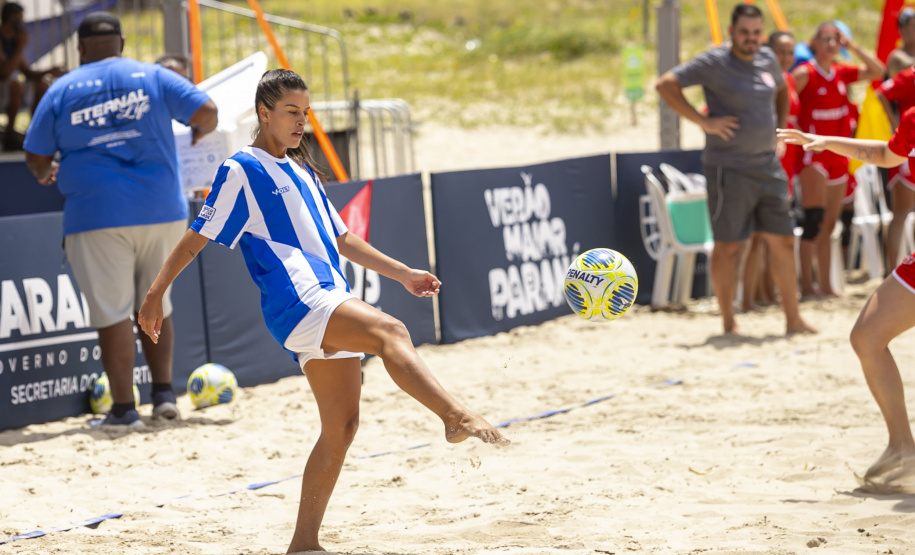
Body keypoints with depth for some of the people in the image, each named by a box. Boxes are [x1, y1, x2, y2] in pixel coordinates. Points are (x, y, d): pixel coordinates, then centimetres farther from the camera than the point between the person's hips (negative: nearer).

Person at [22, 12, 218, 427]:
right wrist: (200, 131, 21)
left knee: (112, 312, 0)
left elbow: (36, 157, 7)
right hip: (161, 210, 2)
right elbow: (207, 113, -2)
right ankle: (164, 394, 15)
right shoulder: (153, 77, 4)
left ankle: (123, 409, 0)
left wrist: (45, 173, 30)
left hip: (96, 217, -2)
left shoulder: (61, 91, 3)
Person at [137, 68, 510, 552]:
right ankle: (457, 417, -50)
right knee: (389, 331, -31)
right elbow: (195, 239, 2)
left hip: (332, 305, 9)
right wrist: (155, 294, -1)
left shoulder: (301, 170, 25)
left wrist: (403, 273, 27)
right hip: (295, 302, -9)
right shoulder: (241, 170, 2)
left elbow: (340, 238, 31)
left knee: (341, 426, 4)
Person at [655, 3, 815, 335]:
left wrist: (780, 127, 16)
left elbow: (781, 90, 31)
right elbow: (666, 85, -15)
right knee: (729, 245, -1)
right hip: (729, 168, -6)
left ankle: (793, 319, 15)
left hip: (768, 166, 6)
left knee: (783, 240, 7)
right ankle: (729, 324, 7)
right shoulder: (715, 63, -10)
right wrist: (703, 121, -17)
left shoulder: (767, 61, 9)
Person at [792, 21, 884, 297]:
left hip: (838, 157, 7)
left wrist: (852, 46, 1)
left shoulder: (842, 73, 9)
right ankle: (807, 283, -15)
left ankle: (825, 285, 14)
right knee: (815, 218, -16)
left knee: (829, 223, 10)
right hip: (813, 155, -7)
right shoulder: (805, 73, -10)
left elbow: (878, 71, 9)